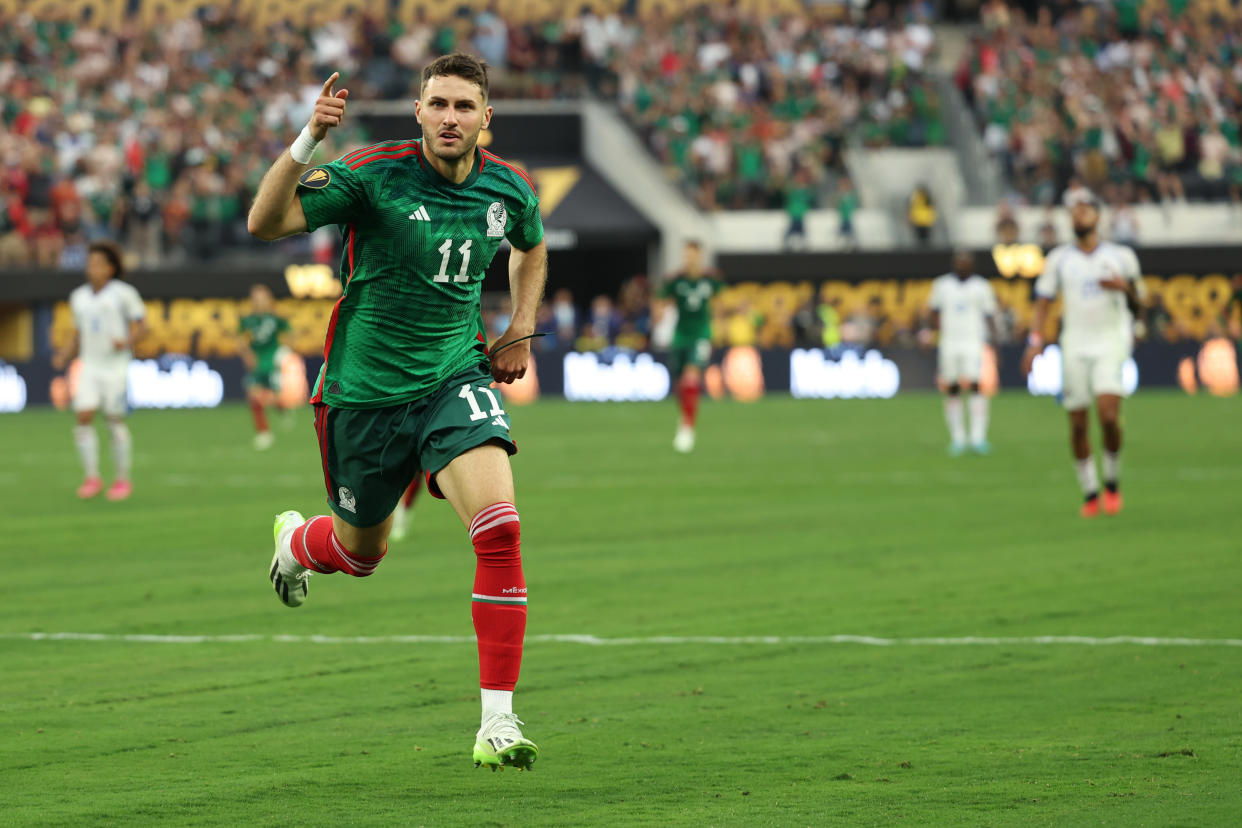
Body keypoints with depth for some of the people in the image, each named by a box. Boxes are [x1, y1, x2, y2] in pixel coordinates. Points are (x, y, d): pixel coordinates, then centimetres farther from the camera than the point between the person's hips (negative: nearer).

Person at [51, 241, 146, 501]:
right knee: (84, 419, -9)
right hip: (89, 367, 4)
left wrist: (127, 342, -20)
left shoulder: (124, 293, -4)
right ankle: (92, 477, -1)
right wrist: (65, 355, 4)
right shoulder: (78, 297, 12)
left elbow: (141, 325, -1)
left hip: (116, 366, -4)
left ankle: (122, 479, 10)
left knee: (115, 422, -2)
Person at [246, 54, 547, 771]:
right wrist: (308, 142, -38)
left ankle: (498, 722, -18)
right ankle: (296, 541, 57)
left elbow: (533, 248, 23)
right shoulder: (374, 174, -16)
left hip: (456, 379, 2)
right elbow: (265, 222, -26)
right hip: (365, 390, -2)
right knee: (360, 553, 17)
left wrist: (520, 332, 11)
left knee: (499, 527, -22)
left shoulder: (508, 190, -3)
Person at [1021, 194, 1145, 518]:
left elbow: (1139, 302, 11)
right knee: (1078, 424, -1)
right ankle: (1090, 493, 11)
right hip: (1075, 346, 2)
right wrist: (1035, 339, -4)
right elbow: (1043, 303, 10)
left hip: (1111, 343, -2)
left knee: (1108, 413, -19)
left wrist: (1126, 287, -11)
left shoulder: (1121, 256, 7)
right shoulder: (1058, 259, 9)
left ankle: (1112, 483, 1)